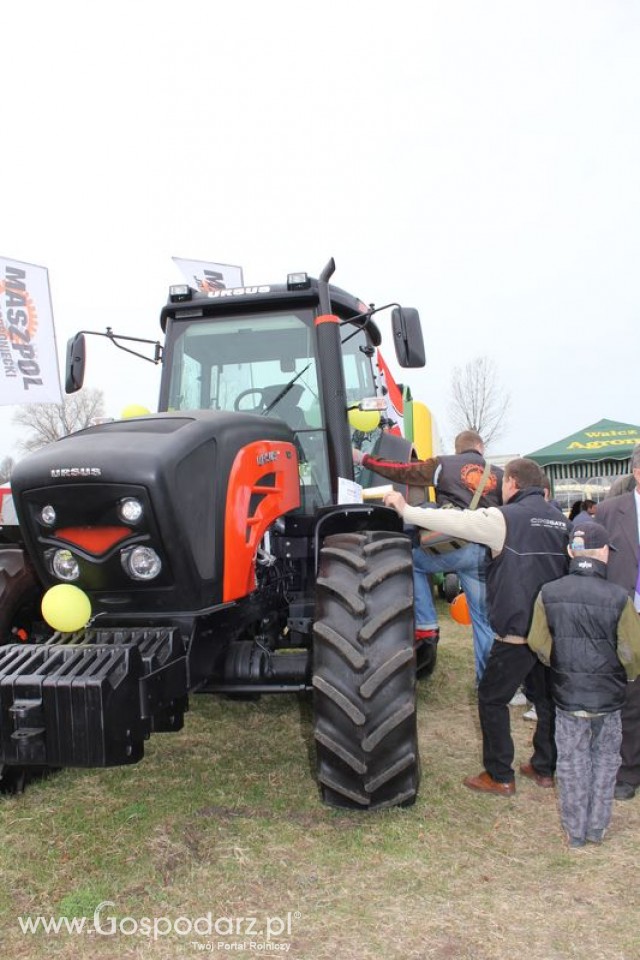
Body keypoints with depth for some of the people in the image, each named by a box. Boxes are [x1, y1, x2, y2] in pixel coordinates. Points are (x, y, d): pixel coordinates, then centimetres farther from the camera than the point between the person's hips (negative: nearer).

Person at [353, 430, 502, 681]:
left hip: (455, 545, -3)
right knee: (483, 617, 14)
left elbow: (403, 471, 7)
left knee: (411, 560, 23)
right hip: (485, 553, 4)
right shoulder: (499, 475, 17)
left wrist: (364, 459, 15)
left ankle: (426, 626, 13)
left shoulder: (443, 465, 8)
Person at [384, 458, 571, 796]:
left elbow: (454, 521, -18)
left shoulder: (507, 518, -14)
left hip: (516, 631, -7)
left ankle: (499, 777, 12)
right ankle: (545, 768, 30)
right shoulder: (561, 521, 7)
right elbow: (568, 571, 15)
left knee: (492, 699, 7)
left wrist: (406, 510, -9)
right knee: (546, 698, 20)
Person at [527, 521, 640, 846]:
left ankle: (575, 831, 25)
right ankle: (597, 827, 29)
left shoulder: (548, 594, -11)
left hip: (566, 695, 1)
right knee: (605, 758, 20)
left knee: (572, 760, 15)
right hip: (608, 697, -1)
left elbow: (538, 643, -2)